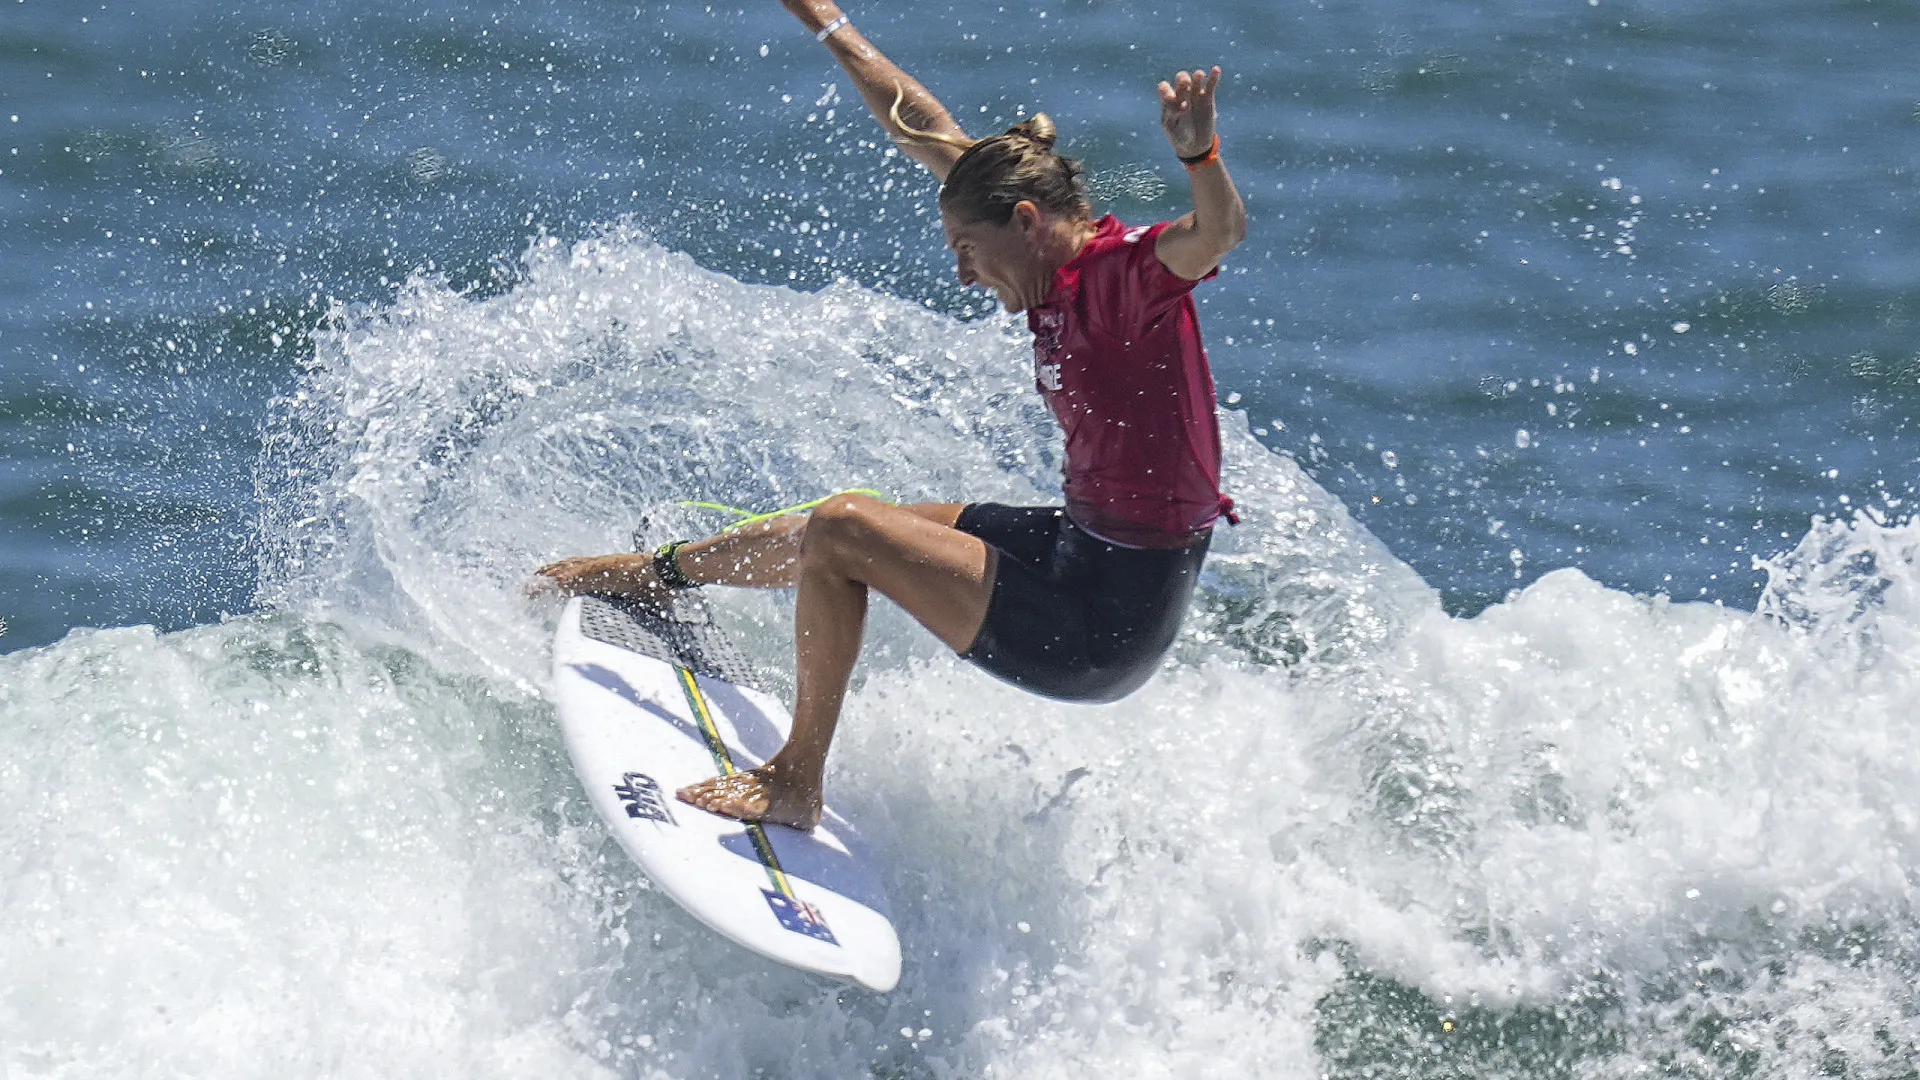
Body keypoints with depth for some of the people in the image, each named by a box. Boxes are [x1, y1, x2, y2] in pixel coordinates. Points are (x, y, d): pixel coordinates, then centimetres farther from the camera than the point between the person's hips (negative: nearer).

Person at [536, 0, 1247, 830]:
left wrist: (1198, 153, -63)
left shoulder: (1123, 273, -18)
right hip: (1084, 545, 10)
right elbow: (930, 138, 15)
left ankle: (794, 782, 1)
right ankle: (657, 573, 50)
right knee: (848, 528, 24)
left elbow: (1219, 233, -42)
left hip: (1104, 626, -10)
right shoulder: (1062, 275, 6)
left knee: (842, 535, -11)